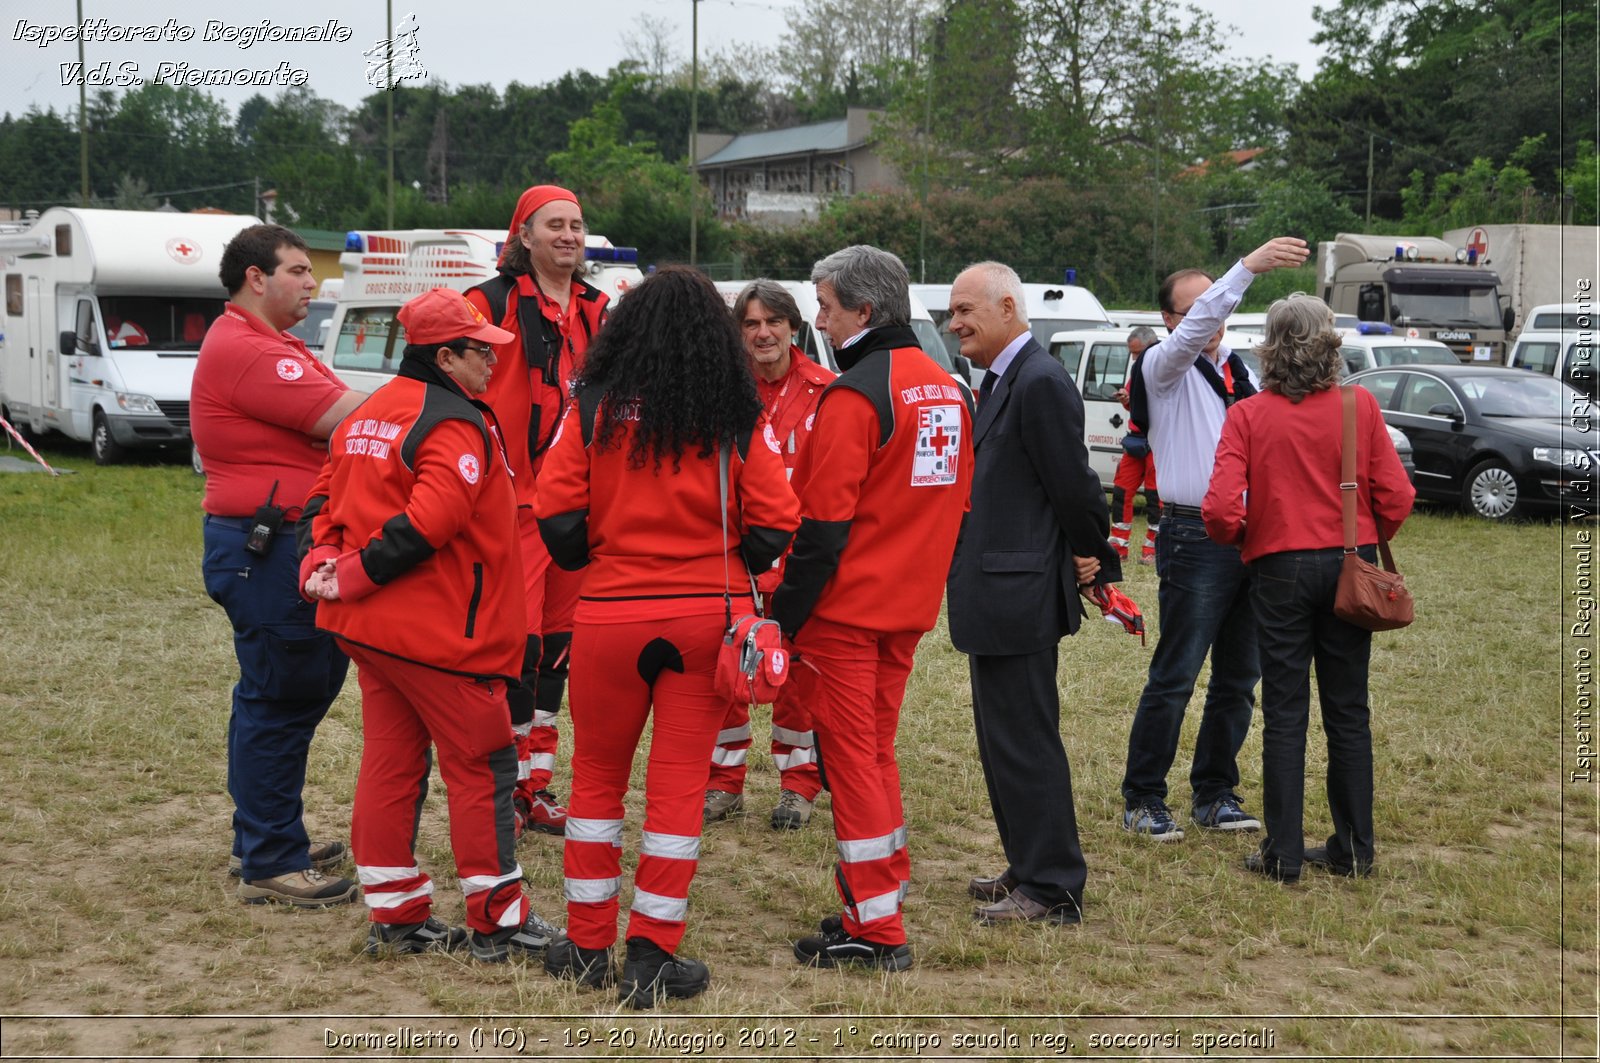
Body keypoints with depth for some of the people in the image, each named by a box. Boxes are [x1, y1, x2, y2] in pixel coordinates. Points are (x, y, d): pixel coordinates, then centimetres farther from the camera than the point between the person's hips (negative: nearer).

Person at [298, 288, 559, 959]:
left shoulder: (366, 416, 15)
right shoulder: (457, 425, -15)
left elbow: (325, 498, 14)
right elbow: (428, 521, -26)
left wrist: (322, 563, 0)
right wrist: (351, 578, -19)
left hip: (367, 627, 9)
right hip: (438, 629, -9)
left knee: (390, 764, 13)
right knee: (482, 765, 1)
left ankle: (395, 915, 19)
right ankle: (497, 923, 7)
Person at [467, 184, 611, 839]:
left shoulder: (598, 312, 13)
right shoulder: (491, 305, -5)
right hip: (512, 498, -6)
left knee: (557, 639, 11)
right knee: (517, 640, -9)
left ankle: (537, 784, 21)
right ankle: (502, 787, 3)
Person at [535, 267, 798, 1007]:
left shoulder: (592, 410, -4)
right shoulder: (742, 420, -3)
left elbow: (558, 517, -8)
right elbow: (773, 528, -5)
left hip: (612, 614, 0)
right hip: (707, 615, 0)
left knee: (598, 775, 15)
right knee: (679, 783, 7)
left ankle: (587, 945, 22)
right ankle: (652, 955, 10)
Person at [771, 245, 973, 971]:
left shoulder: (854, 394, -16)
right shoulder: (946, 389, 10)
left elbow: (825, 521, -19)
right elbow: (955, 502, 15)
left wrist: (786, 612, -13)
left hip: (846, 608, -8)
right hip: (909, 608, 8)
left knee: (851, 758, -1)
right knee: (875, 749, 18)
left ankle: (876, 931, 3)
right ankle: (884, 897, 24)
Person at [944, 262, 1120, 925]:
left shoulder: (1040, 383, -17)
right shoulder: (1001, 380, 14)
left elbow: (1073, 484, -16)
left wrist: (1094, 562, -3)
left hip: (1019, 598, -10)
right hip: (995, 597, 10)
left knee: (1024, 741, -4)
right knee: (1003, 739, 17)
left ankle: (1053, 890, 5)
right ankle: (1030, 869, 28)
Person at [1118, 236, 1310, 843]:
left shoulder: (1241, 370, 17)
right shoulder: (1165, 367, -2)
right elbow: (1194, 331, -22)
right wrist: (1250, 266, -32)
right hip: (1195, 537, -6)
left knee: (1239, 676, 10)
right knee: (1175, 676, -5)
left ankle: (1215, 793, 20)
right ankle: (1142, 799, 5)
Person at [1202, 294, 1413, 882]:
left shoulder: (1248, 415, -7)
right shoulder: (1360, 405, -3)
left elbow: (1220, 511, -15)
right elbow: (1397, 497, -5)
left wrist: (1244, 538, 7)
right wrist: (1367, 540, 14)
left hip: (1280, 569, -2)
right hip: (1349, 568, 2)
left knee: (1284, 713, 4)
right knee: (1348, 711, 11)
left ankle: (1283, 853, 7)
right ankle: (1353, 848, 17)